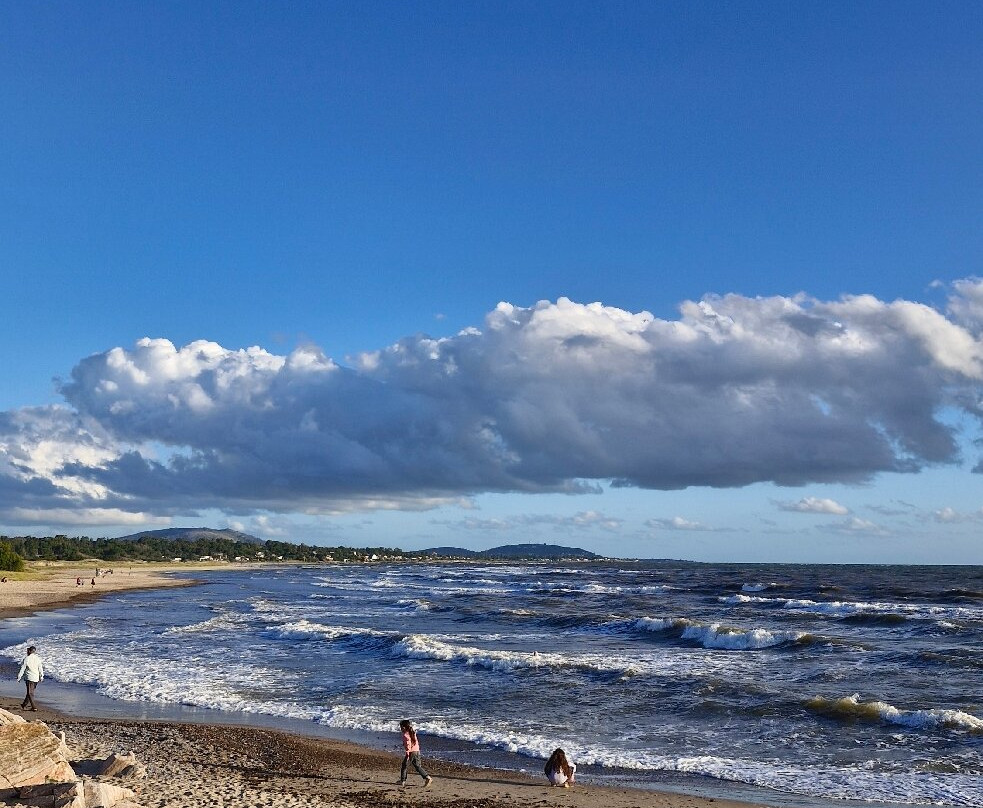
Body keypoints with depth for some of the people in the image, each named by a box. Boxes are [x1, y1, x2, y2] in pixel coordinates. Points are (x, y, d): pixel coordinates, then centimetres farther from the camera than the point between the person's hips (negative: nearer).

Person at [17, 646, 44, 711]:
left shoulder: (26, 659, -11)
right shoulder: (38, 658, 3)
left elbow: (22, 669, -8)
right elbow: (40, 668, 6)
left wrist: (19, 677, 1)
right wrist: (41, 677, 16)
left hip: (29, 678, -5)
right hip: (36, 678, 5)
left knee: (30, 693, -2)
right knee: (30, 692, 19)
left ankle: (34, 707, -9)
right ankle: (24, 705, 30)